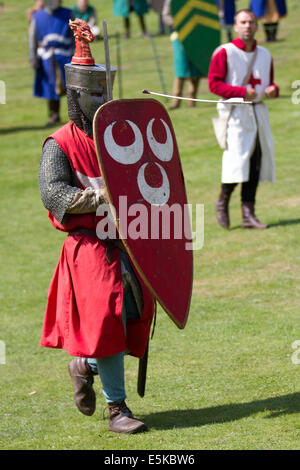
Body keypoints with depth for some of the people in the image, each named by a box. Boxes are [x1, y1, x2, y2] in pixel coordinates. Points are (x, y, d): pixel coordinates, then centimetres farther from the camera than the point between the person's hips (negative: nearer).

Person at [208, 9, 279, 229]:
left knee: (256, 162, 2)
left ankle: (248, 214, 7)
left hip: (259, 111, 6)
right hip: (235, 112, -6)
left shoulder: (265, 54, 14)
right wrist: (241, 92, -19)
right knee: (236, 159, -14)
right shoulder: (224, 53, -4)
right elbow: (214, 84, -8)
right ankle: (222, 203, 9)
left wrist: (273, 89, -1)